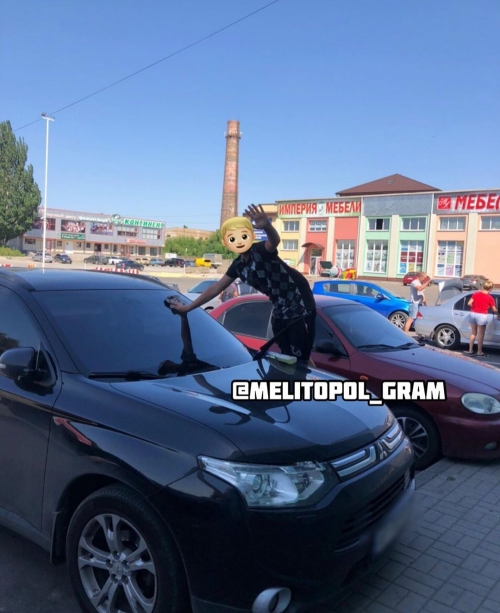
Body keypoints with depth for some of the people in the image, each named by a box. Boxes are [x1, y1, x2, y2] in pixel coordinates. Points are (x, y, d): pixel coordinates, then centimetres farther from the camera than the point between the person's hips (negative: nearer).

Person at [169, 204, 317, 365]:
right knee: (287, 356, 14)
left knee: (300, 357, -5)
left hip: (300, 305, -7)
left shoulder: (262, 250, -18)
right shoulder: (238, 265, 1)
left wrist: (267, 226, -66)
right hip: (280, 310, 7)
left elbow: (275, 241, -42)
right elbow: (216, 288, 8)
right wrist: (188, 307, 8)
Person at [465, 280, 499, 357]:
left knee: (473, 333, 15)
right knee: (480, 335, 4)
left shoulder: (476, 294, 4)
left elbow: (469, 303, -2)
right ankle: (479, 352, 10)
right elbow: (494, 309, 0)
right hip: (482, 316, -5)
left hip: (473, 314, 5)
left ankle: (470, 350, 17)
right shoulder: (490, 298, -6)